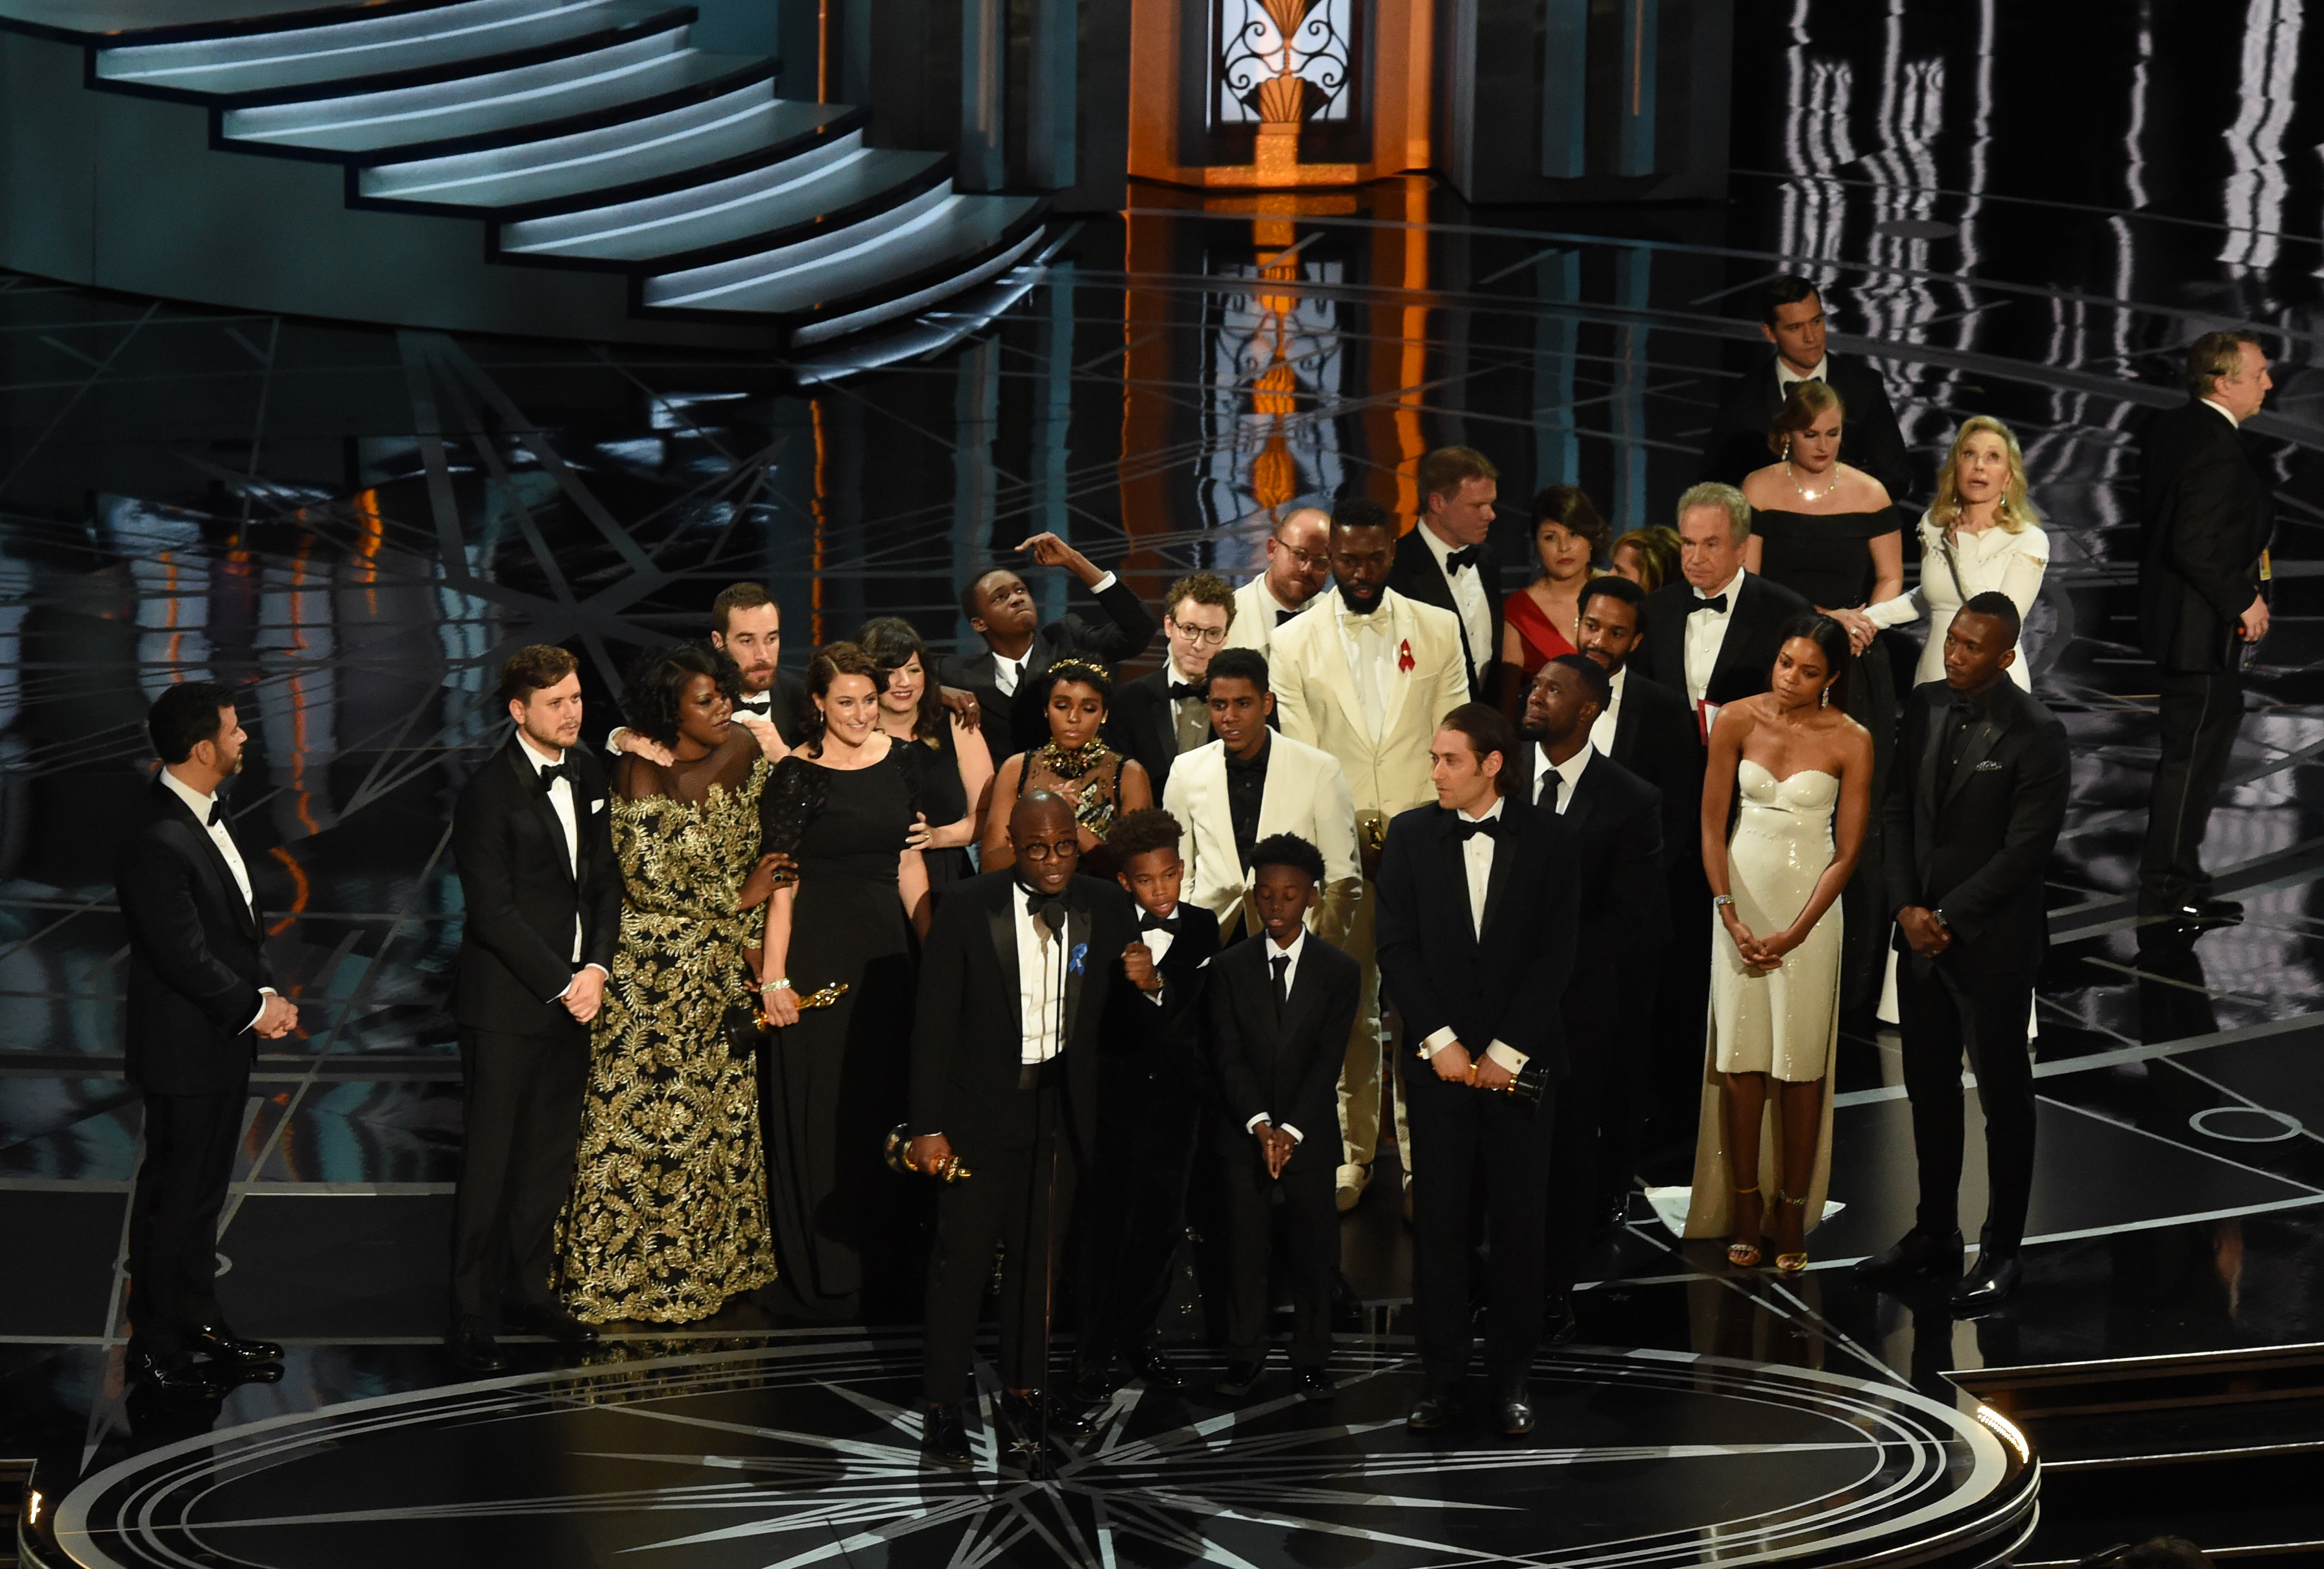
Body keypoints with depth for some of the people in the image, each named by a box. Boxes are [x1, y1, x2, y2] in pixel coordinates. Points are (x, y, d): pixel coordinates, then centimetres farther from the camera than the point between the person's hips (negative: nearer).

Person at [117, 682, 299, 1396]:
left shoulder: (205, 815, 4)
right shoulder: (158, 844, -27)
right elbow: (186, 960, -25)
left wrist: (267, 995, 1)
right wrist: (257, 1008, -13)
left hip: (225, 1043, 9)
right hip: (184, 1050, -9)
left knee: (203, 1192, 20)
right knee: (172, 1197, 4)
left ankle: (199, 1322, 33)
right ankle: (153, 1345, 16)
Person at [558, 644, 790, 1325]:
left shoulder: (742, 748, -2)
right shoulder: (642, 777, -20)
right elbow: (651, 882, -18)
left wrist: (751, 939, 0)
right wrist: (737, 902, -9)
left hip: (721, 963, 6)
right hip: (655, 970, -6)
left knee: (724, 1108, 12)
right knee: (649, 1113, 1)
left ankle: (713, 1258, 23)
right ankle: (630, 1266, 12)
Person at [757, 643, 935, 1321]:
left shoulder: (901, 759, 6)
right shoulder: (796, 776, -9)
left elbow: (909, 864, 13)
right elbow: (780, 884, -11)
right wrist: (775, 979, -15)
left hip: (886, 947, 6)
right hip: (818, 952, -5)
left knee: (884, 1105, 11)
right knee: (818, 1110, 0)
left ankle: (881, 1263, 22)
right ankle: (818, 1279, 9)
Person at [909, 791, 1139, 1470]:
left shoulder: (1106, 909, 0)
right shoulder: (968, 908, -9)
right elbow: (934, 1022, -8)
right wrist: (928, 1127, -11)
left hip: (1060, 1104, 3)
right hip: (982, 1102, -3)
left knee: (1038, 1254, 12)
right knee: (962, 1254, 0)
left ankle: (1025, 1389, 26)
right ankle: (941, 1406, 9)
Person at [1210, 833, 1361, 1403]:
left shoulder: (1340, 971, 1)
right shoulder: (1231, 967, 4)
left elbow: (1328, 1060, -6)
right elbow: (1228, 1056, -3)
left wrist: (1290, 1131, -15)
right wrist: (1260, 1125, -16)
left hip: (1309, 1135, -1)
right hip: (1242, 1134, 1)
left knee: (1313, 1253, 1)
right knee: (1245, 1250, 3)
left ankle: (1311, 1361, 10)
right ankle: (1245, 1355, 11)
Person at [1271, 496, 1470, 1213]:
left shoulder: (1439, 630, 8)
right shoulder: (1295, 641, 6)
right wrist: (1352, 829, -7)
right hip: (1337, 849, 0)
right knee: (1349, 1010, 1)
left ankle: (1423, 1155, -1)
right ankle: (1354, 1152, 9)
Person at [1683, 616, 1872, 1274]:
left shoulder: (1850, 742, -7)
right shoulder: (1738, 720, -3)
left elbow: (1847, 853, -6)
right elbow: (1712, 825, 0)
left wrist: (1792, 934, -12)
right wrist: (1730, 916, -9)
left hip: (1809, 906, -2)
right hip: (1742, 896, 2)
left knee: (1800, 1063, -2)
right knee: (1741, 1053, 1)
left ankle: (1794, 1213, 4)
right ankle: (1744, 1207, 9)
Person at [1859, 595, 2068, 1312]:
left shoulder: (2037, 735, -15)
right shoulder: (1926, 707, 4)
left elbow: (2026, 849, -16)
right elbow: (1899, 810, 7)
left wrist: (1946, 916, -14)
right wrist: (1907, 908, -5)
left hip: (1992, 943, -6)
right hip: (1921, 932, 6)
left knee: (2003, 1097, 4)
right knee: (1929, 1090, 14)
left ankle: (2000, 1252, 13)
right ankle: (1934, 1234, 25)